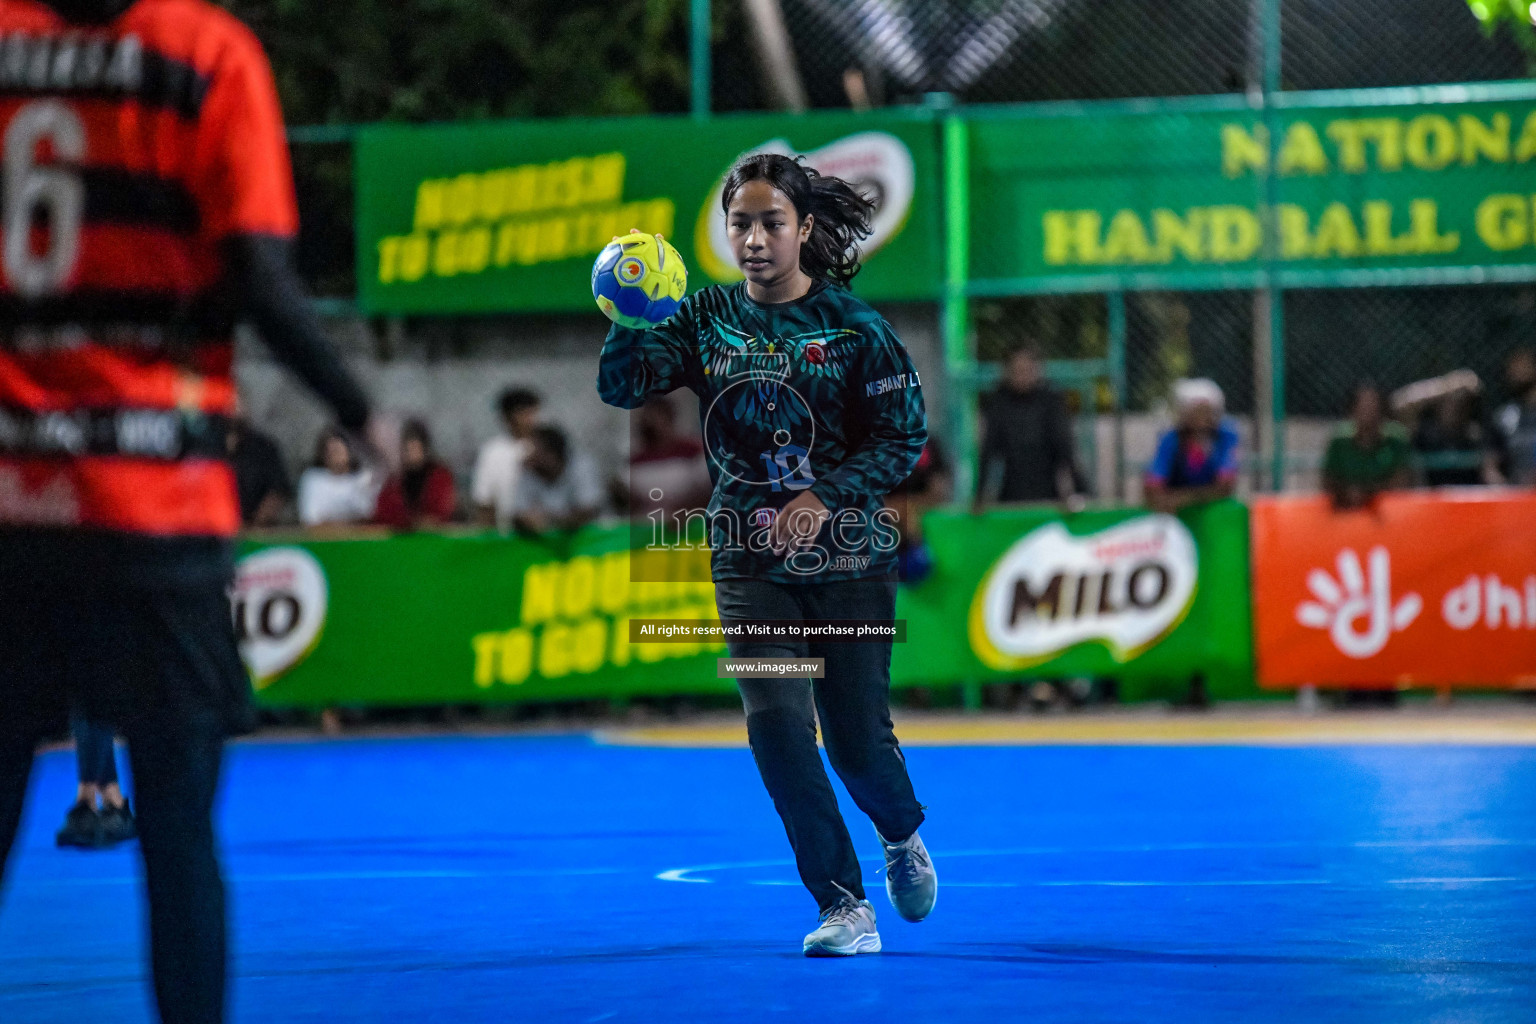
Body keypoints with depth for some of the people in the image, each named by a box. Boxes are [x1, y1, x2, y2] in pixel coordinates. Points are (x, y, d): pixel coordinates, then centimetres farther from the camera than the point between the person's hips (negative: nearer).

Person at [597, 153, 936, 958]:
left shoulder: (853, 325, -5)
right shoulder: (704, 320, 3)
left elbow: (904, 437, -5)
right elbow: (620, 386, -7)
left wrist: (824, 498, -18)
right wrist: (634, 323, -26)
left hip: (848, 558, -2)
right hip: (749, 564, 2)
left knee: (856, 737, 2)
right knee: (777, 724, -14)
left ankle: (901, 835, 38)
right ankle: (845, 906, -5)